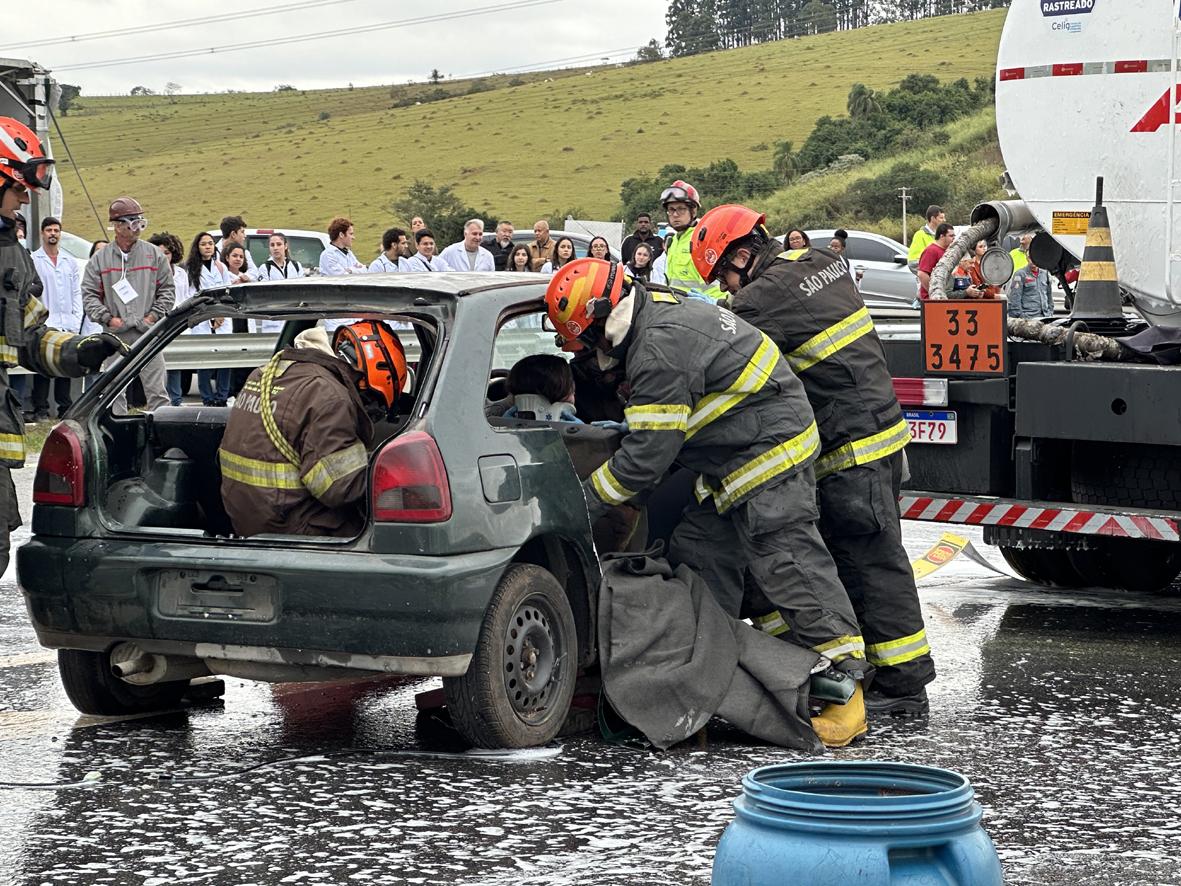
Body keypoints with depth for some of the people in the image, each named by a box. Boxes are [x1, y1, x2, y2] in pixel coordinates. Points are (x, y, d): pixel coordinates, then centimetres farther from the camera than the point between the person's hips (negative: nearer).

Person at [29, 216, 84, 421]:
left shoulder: (70, 263, 17)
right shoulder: (33, 260, 2)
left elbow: (77, 294, 16)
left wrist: (76, 321, 6)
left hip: (67, 325, 4)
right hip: (43, 325, -4)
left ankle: (65, 409, 12)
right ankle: (40, 410, -4)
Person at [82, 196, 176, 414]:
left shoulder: (154, 255, 7)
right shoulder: (101, 258, 6)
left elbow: (167, 289, 10)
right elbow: (89, 294, 5)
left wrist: (154, 315, -2)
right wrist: (107, 318, -6)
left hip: (148, 334, 0)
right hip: (115, 337, 0)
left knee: (157, 391, -2)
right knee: (115, 393, 2)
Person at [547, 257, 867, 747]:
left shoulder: (662, 348, -24)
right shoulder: (659, 311, 8)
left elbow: (648, 454, -22)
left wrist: (584, 502, -13)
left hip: (770, 453, -11)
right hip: (735, 464, 11)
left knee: (790, 567, -11)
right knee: (698, 558, 9)